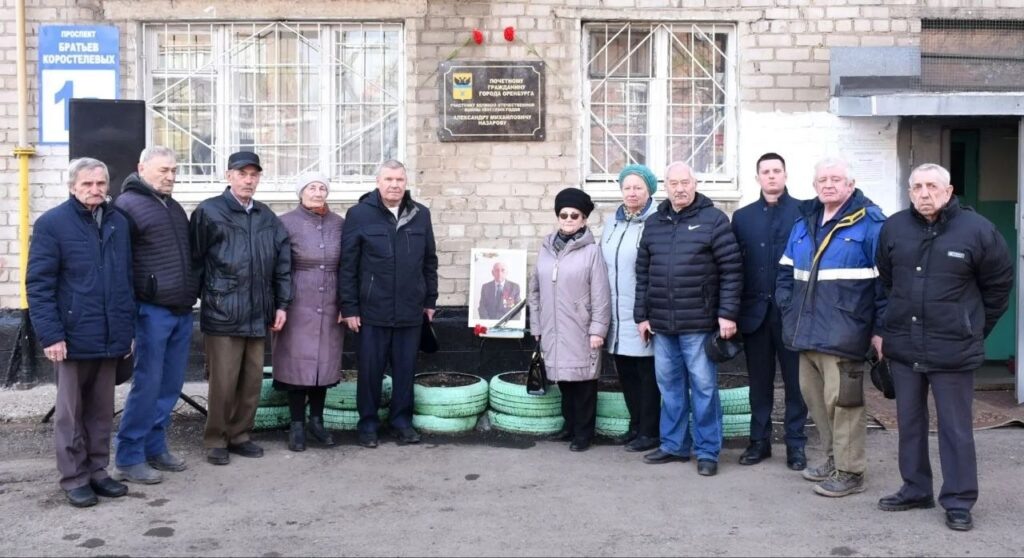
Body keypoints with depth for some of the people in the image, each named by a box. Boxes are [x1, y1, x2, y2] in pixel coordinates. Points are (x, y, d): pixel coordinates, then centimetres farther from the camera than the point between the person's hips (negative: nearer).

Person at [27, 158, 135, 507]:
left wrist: (129, 327, 12)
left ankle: (97, 470, 25)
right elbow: (38, 284, -9)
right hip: (73, 336, -5)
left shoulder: (119, 222, 10)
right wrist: (50, 334, -15)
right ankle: (74, 478, 17)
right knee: (71, 412, 7)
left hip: (110, 336, 5)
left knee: (102, 410, 13)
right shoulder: (52, 224, -5)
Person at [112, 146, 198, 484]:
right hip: (152, 311, -8)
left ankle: (154, 447, 22)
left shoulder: (174, 207, 18)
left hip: (182, 311, 8)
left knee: (170, 385, 11)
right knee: (147, 385, -5)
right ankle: (128, 459, 5)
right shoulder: (128, 204, -7)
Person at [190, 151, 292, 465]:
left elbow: (282, 262, 13)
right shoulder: (209, 212, -5)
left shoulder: (267, 218, 12)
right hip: (222, 313, -5)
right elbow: (194, 261, -5)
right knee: (223, 383, 0)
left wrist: (281, 304, 8)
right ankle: (216, 440, 16)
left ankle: (240, 435, 26)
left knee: (252, 381, 11)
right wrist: (199, 299, -4)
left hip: (258, 315, 5)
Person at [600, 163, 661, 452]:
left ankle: (649, 431, 15)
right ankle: (636, 425, 29)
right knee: (626, 372, 15)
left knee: (647, 374, 3)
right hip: (617, 314, 7)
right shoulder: (611, 221, 12)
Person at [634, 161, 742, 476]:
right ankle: (674, 445, 24)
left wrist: (727, 314, -12)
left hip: (699, 322, -5)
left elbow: (731, 270, -7)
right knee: (669, 386, 12)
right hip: (661, 323, 5)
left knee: (703, 387, 2)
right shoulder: (653, 224, 11)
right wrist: (642, 315, 10)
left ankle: (707, 451, 12)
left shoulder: (713, 219, -4)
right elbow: (643, 273, 13)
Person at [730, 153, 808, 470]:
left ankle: (795, 444, 16)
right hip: (755, 311, 3)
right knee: (759, 380, 10)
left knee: (795, 380, 6)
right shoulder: (743, 217, 9)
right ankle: (759, 440, 21)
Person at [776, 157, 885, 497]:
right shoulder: (804, 223, 15)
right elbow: (786, 271, 22)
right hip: (808, 331, 7)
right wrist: (789, 310, 10)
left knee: (841, 400, -4)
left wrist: (880, 328, -13)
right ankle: (833, 459, 29)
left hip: (843, 335, -7)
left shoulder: (869, 222, -6)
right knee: (813, 395, 14)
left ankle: (849, 472, 8)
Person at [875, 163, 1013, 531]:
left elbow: (999, 284, 4)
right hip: (902, 347, 4)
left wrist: (975, 328, 9)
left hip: (953, 350, -4)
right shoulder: (893, 228, 3)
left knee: (955, 428, 4)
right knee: (910, 423, 13)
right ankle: (915, 490, 27)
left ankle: (958, 502, 14)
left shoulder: (977, 230, -7)